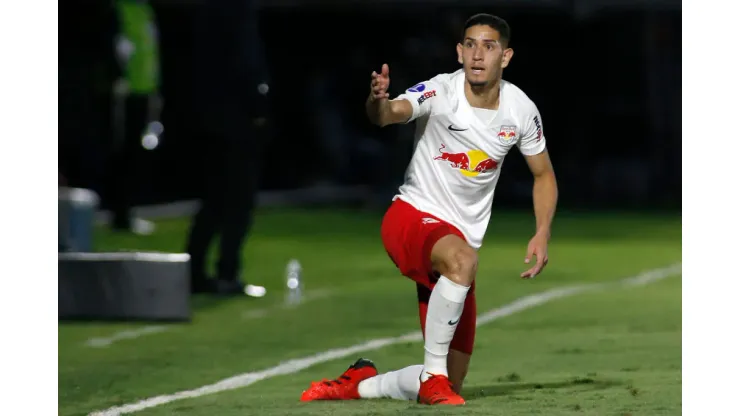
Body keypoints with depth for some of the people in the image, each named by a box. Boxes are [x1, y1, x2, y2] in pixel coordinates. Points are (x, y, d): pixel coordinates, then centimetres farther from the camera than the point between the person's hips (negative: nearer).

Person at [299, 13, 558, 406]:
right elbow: (392, 113, -36)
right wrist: (379, 101, -59)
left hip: (459, 237, 5)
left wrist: (542, 233, -1)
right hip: (411, 216, -5)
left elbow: (544, 175, 13)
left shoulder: (521, 109, -2)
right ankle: (433, 374, -27)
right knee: (461, 258, -42)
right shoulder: (440, 91, -16)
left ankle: (362, 383, 27)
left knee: (451, 381, 2)